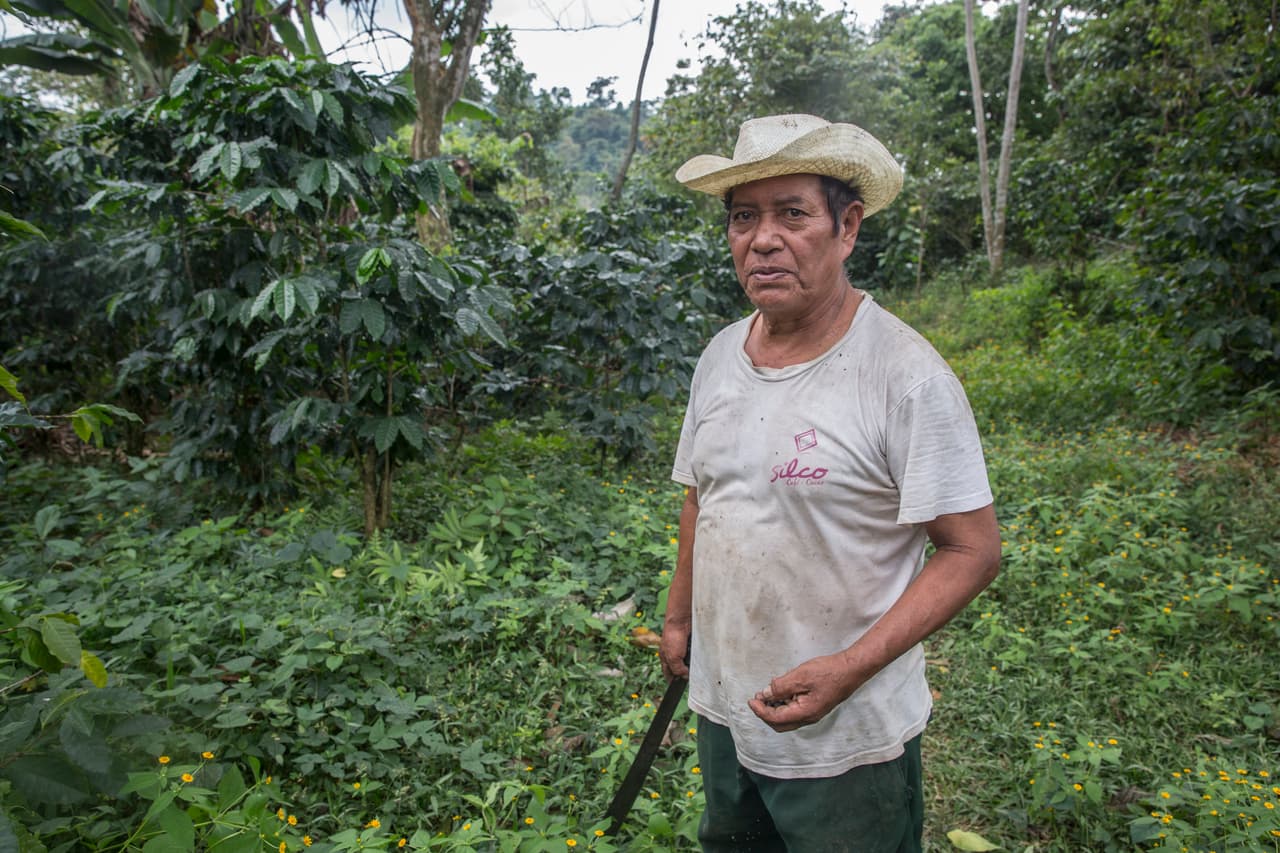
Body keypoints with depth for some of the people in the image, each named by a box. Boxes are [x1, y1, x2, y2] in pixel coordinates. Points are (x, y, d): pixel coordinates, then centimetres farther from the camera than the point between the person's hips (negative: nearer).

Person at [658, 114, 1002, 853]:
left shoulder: (908, 375, -20)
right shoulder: (720, 355, 0)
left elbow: (972, 551, -18)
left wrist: (849, 670, -25)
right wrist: (679, 618, 14)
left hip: (848, 739, -6)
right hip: (723, 709, 6)